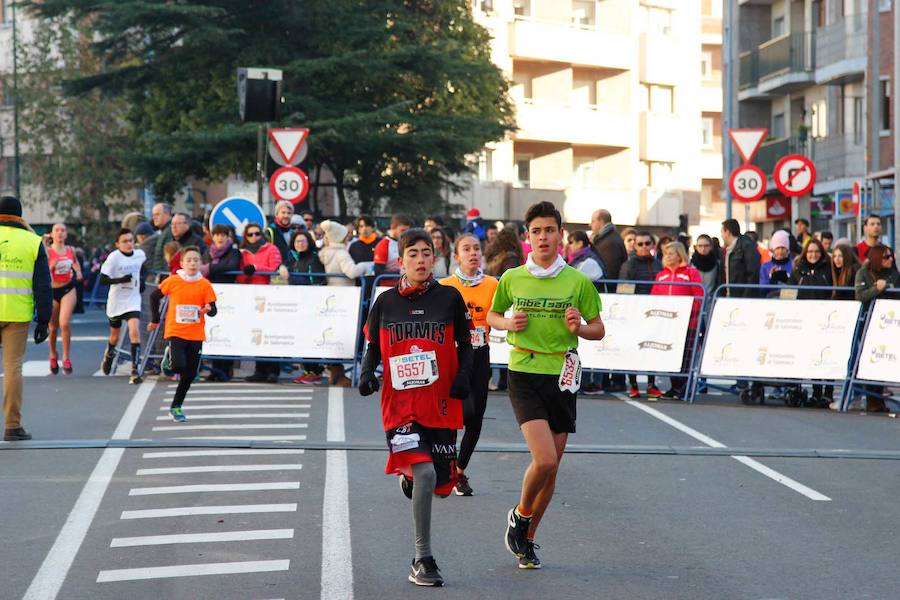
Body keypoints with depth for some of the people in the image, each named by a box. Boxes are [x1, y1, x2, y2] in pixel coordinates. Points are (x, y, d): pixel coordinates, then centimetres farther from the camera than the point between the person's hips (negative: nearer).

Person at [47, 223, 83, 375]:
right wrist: (52, 266, -30)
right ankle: (53, 356, 35)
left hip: (68, 289, 1)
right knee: (53, 327, 11)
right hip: (52, 290, -1)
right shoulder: (47, 251, -10)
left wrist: (78, 272, 7)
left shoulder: (71, 250, 2)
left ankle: (66, 357, -5)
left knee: (64, 323, -17)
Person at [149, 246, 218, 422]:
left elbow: (213, 311, -2)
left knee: (190, 374, 5)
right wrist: (155, 320, 10)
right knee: (178, 367, -21)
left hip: (196, 335, 2)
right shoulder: (173, 281, -4)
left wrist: (208, 310, -25)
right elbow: (154, 296, 8)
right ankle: (169, 358, 14)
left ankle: (176, 406, 20)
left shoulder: (205, 284, -2)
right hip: (175, 332, -2)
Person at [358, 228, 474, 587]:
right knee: (424, 473, -20)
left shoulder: (450, 298, 2)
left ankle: (408, 474, 46)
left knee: (441, 484, 7)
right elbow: (373, 347, 12)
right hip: (400, 404, -2)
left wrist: (463, 377, -8)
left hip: (441, 405, 2)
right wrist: (367, 373, -7)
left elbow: (465, 346, 9)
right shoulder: (386, 302, 4)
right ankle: (422, 560, -8)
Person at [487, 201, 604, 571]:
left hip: (561, 375, 2)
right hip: (523, 374, -2)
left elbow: (599, 329, 9)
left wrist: (579, 328, -13)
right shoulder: (512, 279, 2)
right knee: (544, 459, -18)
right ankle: (520, 514, 11)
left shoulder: (578, 282, 1)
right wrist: (509, 323, -5)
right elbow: (493, 315, 18)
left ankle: (527, 539, 25)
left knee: (552, 466, 7)